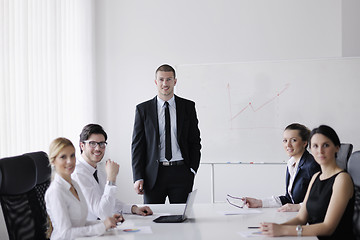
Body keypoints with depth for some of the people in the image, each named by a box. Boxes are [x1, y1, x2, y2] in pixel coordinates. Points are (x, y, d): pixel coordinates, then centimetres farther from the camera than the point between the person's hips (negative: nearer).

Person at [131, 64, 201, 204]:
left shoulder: (188, 106, 7)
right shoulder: (143, 109, 4)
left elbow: (195, 141, 9)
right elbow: (137, 145, 2)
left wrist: (192, 169, -2)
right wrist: (138, 177, -5)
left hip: (181, 173, 1)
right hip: (153, 175, 0)